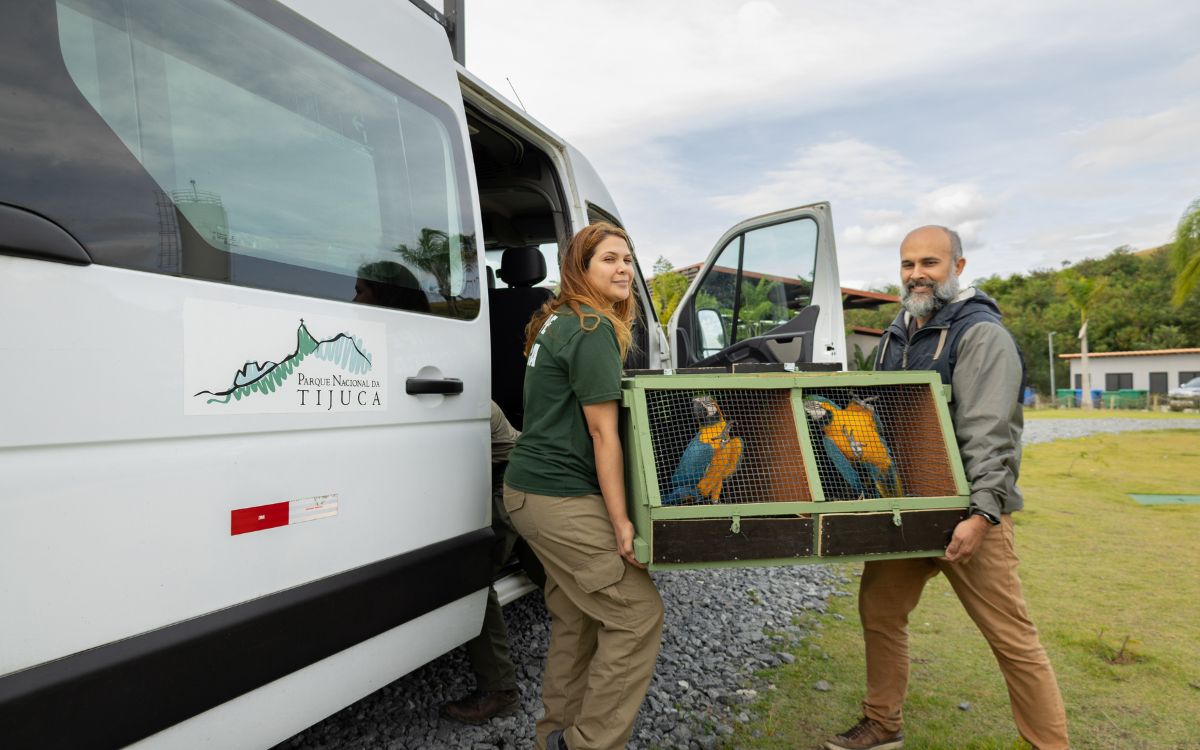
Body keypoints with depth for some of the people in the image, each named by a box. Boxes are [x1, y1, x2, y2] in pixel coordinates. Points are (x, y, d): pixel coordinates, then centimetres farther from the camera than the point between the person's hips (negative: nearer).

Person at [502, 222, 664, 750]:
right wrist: (621, 521, -15)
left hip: (529, 489, 10)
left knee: (575, 620, 18)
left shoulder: (559, 320, 15)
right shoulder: (594, 329, -14)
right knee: (638, 615, -3)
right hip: (561, 499, -10)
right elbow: (602, 432, -17)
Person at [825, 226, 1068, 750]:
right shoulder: (895, 337, 14)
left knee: (1011, 637, 0)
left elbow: (989, 434, -20)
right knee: (878, 610, 12)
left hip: (968, 511, -7)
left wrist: (982, 514, -26)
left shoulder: (980, 334, -11)